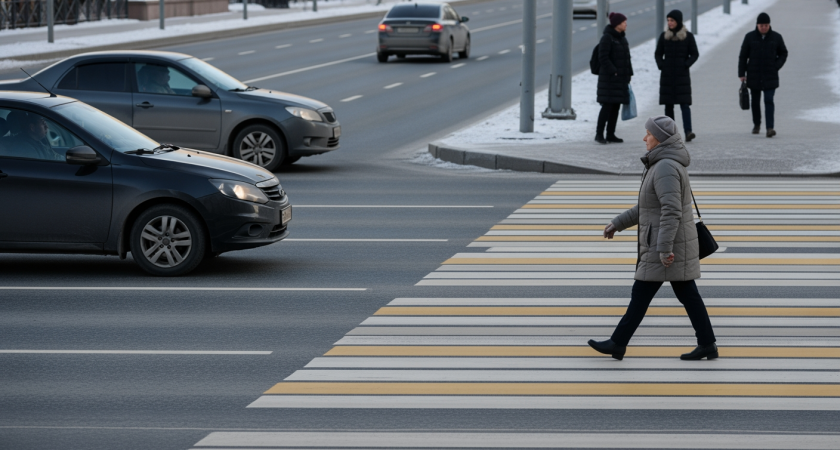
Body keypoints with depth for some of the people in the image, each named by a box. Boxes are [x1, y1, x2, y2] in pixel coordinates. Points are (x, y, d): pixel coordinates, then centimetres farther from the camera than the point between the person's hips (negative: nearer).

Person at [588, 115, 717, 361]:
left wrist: (664, 247, -30)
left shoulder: (666, 168, -20)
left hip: (667, 244, -10)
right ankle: (707, 344, 11)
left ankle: (618, 343, 7)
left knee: (641, 293, -1)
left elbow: (671, 210, -28)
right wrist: (618, 223, 22)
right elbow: (650, 206, 22)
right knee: (687, 294, 10)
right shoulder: (665, 164, 14)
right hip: (671, 244, 10)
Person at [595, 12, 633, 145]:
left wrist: (628, 75, 13)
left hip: (621, 78, 8)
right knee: (607, 106, -9)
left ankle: (610, 134, 12)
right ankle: (599, 134, -6)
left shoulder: (622, 38, 15)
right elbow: (603, 57, -17)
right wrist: (613, 71, -20)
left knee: (616, 107, 8)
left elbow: (626, 58, 20)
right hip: (609, 79, -8)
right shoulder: (607, 38, -11)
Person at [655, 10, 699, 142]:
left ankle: (688, 131, -19)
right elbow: (658, 53, 13)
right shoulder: (664, 36, 6)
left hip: (682, 75, -3)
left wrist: (686, 65, -11)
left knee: (684, 103, -11)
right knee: (668, 104, 4)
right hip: (667, 75, 3)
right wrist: (661, 65, -4)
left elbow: (694, 54, 3)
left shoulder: (688, 36, -1)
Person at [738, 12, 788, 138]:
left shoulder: (776, 37, 1)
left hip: (770, 76, -1)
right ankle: (756, 125, 27)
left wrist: (776, 66, -3)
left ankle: (770, 127, -17)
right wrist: (741, 74, -1)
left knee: (769, 100, -12)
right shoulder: (750, 37, 0)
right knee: (755, 101, 11)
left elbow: (783, 53, 13)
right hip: (754, 76, 1)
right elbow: (743, 56, 3)